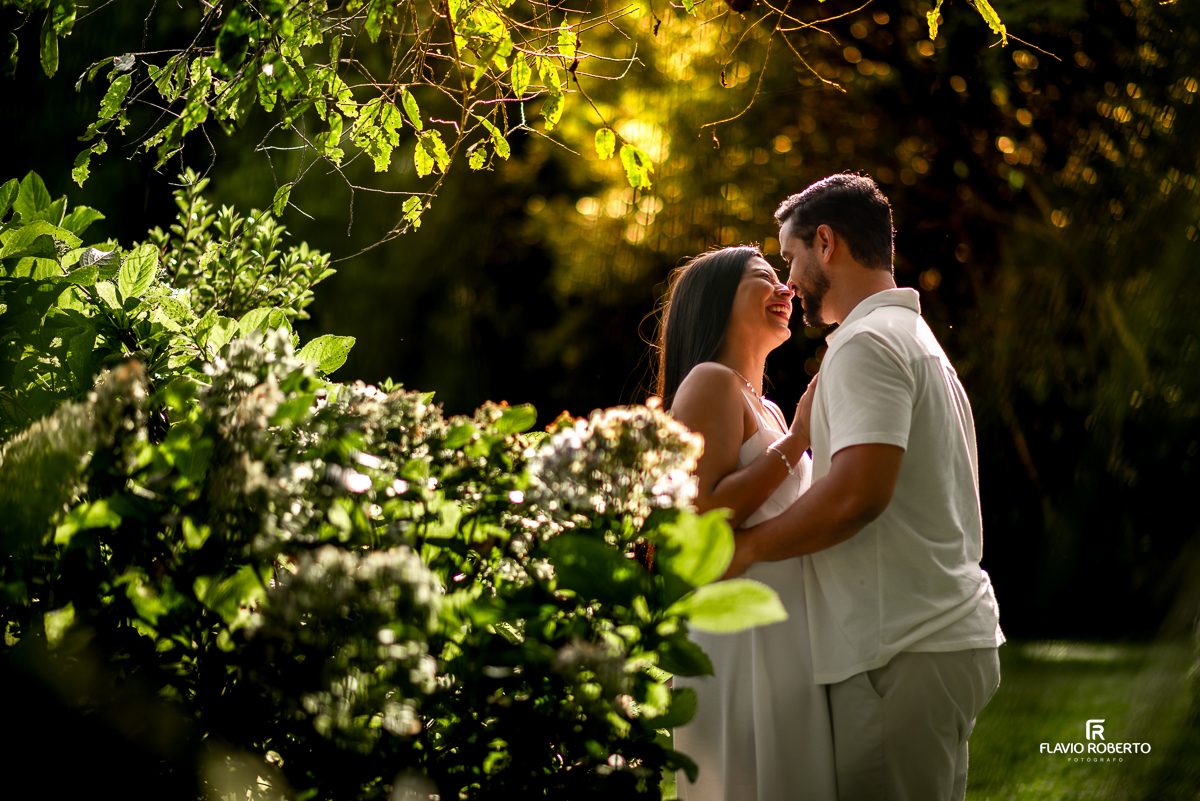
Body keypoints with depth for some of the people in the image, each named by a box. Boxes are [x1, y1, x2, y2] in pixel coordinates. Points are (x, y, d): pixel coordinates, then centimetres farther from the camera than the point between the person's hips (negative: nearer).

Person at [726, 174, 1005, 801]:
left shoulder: (869, 343, -9)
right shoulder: (920, 341, 23)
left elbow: (857, 493, -23)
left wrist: (746, 546, -11)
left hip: (904, 656, -10)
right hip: (951, 636, 10)